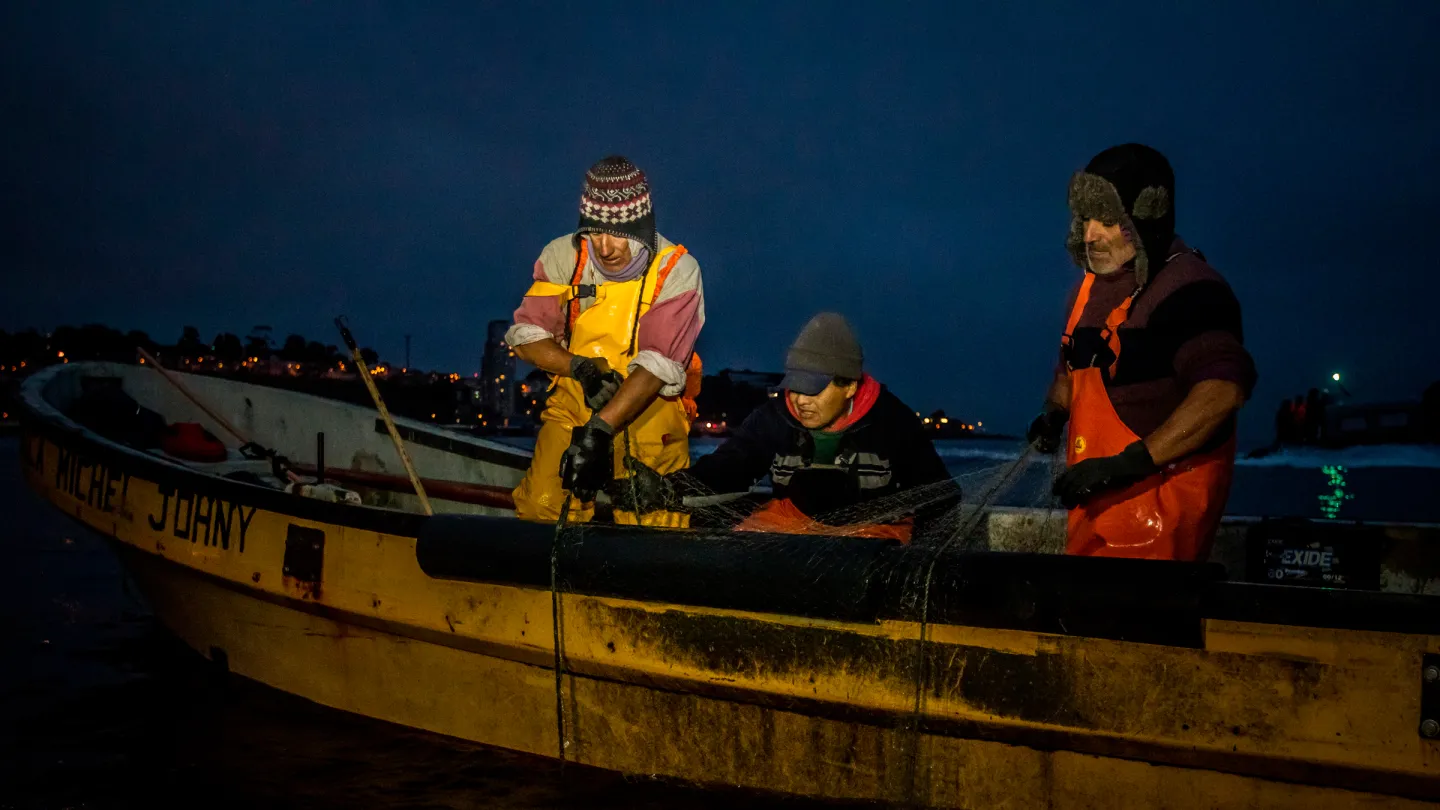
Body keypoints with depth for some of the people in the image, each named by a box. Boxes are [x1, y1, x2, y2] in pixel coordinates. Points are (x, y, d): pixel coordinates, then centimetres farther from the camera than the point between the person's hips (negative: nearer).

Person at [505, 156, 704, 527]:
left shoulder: (677, 270, -12)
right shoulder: (562, 256, -2)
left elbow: (659, 364, -20)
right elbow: (526, 334, 0)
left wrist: (600, 429, -31)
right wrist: (581, 367, -19)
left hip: (649, 413, -2)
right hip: (574, 404, 2)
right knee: (543, 509, -17)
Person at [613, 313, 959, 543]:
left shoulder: (893, 421, -5)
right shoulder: (773, 418, 0)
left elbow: (937, 493, 1)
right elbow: (724, 467, -9)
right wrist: (667, 488, -30)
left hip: (874, 525, -3)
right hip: (792, 521, 4)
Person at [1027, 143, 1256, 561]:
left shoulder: (1189, 288, -16)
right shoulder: (1094, 284, 12)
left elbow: (1224, 388, -28)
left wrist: (1132, 461, -30)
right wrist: (1054, 414, 6)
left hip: (1162, 495, -8)